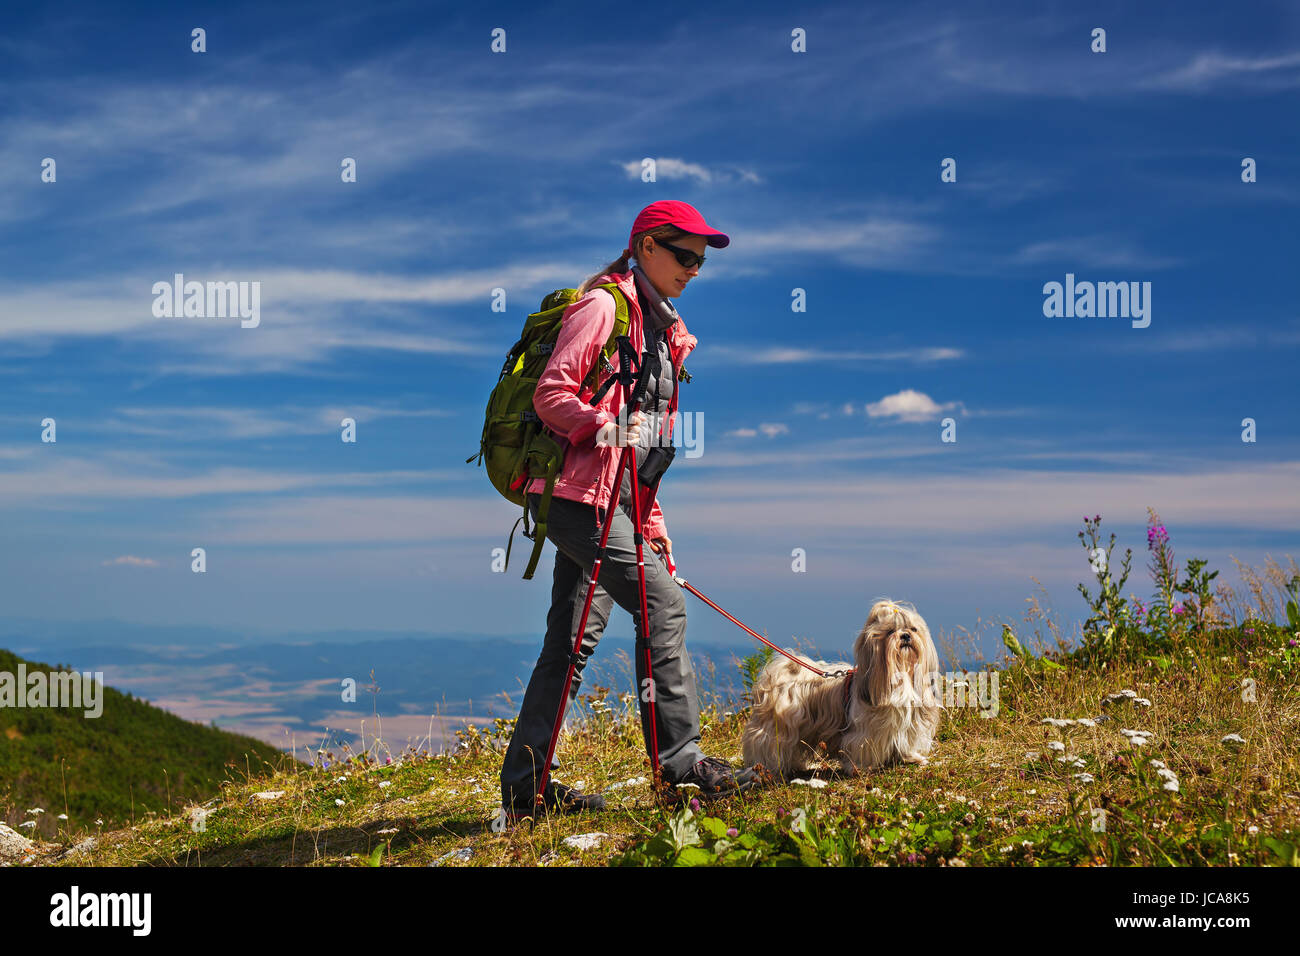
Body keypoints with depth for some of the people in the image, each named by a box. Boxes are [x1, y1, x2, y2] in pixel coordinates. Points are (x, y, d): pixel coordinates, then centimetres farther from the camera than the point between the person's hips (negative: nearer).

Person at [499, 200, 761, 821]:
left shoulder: (661, 327, 22)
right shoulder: (602, 305, -6)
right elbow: (551, 394, -14)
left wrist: (652, 520, 20)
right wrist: (606, 427, -28)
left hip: (612, 497, 9)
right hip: (573, 489, -9)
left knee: (573, 639, 7)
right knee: (662, 605, -14)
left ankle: (524, 786, 11)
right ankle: (679, 758, -7)